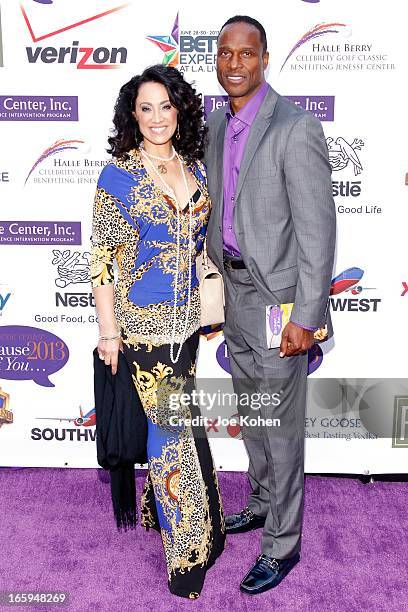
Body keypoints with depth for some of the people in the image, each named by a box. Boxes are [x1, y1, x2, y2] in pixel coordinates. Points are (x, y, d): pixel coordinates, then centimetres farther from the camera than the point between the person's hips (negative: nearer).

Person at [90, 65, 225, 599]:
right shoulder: (118, 174, -9)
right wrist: (108, 331, -9)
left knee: (166, 420, 17)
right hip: (144, 321, -5)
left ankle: (161, 506, 40)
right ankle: (190, 548, 18)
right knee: (176, 422, -1)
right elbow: (102, 256, -8)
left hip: (187, 318, 5)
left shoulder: (196, 168, 7)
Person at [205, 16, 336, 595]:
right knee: (250, 411, 21)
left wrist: (306, 317, -20)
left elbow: (318, 227, -19)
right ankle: (263, 501, 43)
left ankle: (282, 542, 22)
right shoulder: (217, 125, 9)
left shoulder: (297, 127, -17)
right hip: (235, 287, 8)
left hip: (277, 293, -8)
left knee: (280, 423, 3)